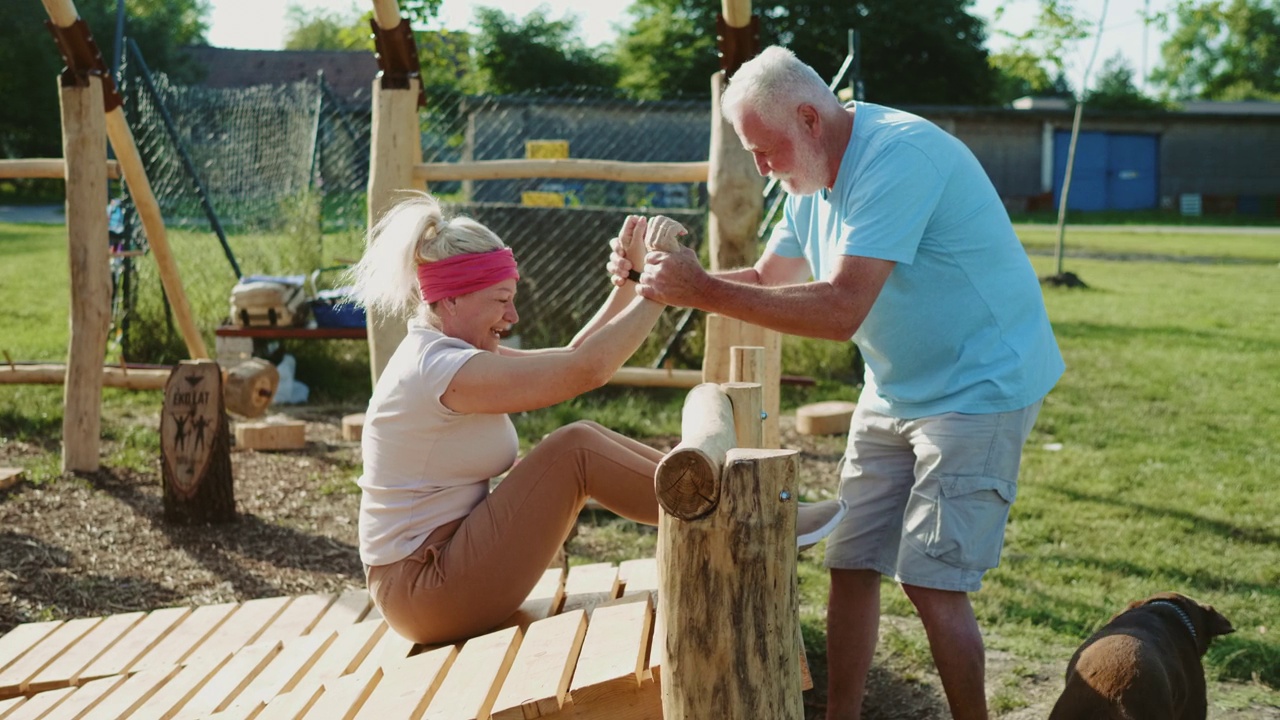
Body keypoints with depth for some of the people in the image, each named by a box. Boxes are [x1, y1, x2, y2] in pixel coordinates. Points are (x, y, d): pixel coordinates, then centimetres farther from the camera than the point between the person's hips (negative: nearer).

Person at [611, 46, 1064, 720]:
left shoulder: (896, 157, -26)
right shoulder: (813, 178, 5)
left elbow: (841, 310, -32)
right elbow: (766, 280, 11)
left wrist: (706, 291, -31)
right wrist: (661, 275, -4)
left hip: (979, 389, -9)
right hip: (894, 391, 9)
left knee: (931, 583, -13)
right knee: (850, 564, 7)